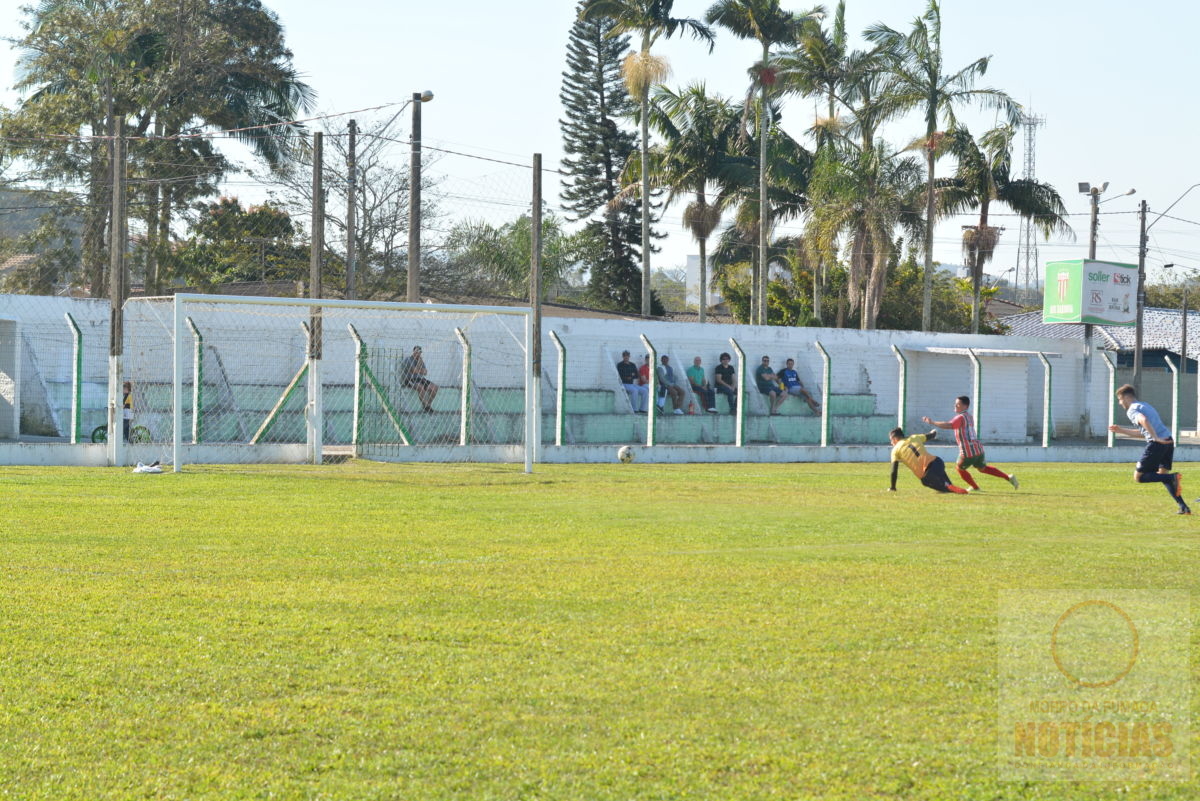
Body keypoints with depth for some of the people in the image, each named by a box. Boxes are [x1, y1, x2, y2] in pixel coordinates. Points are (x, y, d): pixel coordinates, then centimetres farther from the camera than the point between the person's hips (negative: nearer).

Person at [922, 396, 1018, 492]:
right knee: (982, 468, 25)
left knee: (960, 468, 17)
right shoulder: (969, 417, 17)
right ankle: (1008, 477, 18)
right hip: (978, 448, 8)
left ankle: (974, 487, 28)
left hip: (968, 451, -8)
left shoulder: (961, 417, -13)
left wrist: (932, 422, -29)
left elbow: (949, 425, -30)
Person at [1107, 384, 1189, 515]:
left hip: (1156, 444, -9)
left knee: (1138, 477, 0)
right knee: (1162, 476, 19)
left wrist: (1156, 438, -26)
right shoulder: (1145, 406, 29)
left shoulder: (1132, 410, 0)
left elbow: (1144, 420, -22)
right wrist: (1121, 430, 39)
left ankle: (1173, 478, -17)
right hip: (1168, 441, 9)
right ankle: (1183, 507, 6)